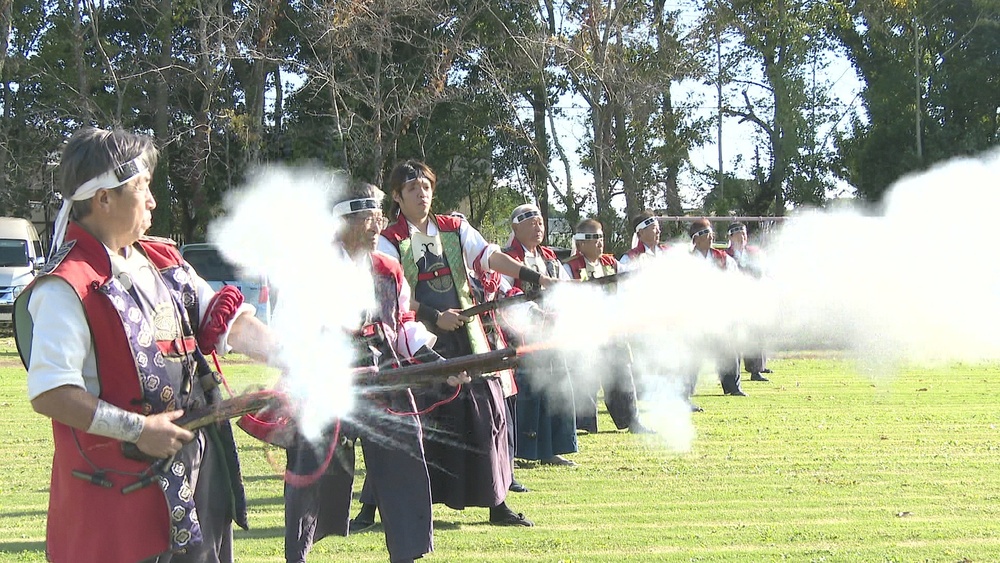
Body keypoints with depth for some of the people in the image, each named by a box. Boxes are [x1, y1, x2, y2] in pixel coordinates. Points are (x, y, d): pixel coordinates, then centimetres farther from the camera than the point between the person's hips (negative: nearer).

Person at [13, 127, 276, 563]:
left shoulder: (163, 262, 11)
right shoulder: (67, 287, -16)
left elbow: (226, 321, 11)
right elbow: (48, 393, -22)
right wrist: (137, 429, -22)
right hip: (119, 489, -8)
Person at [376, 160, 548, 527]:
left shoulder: (453, 229, 10)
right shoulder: (390, 241, -1)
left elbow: (490, 256, 0)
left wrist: (535, 278, -12)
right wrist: (435, 317, -18)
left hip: (464, 336, 4)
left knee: (486, 412, 3)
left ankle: (497, 503, 13)